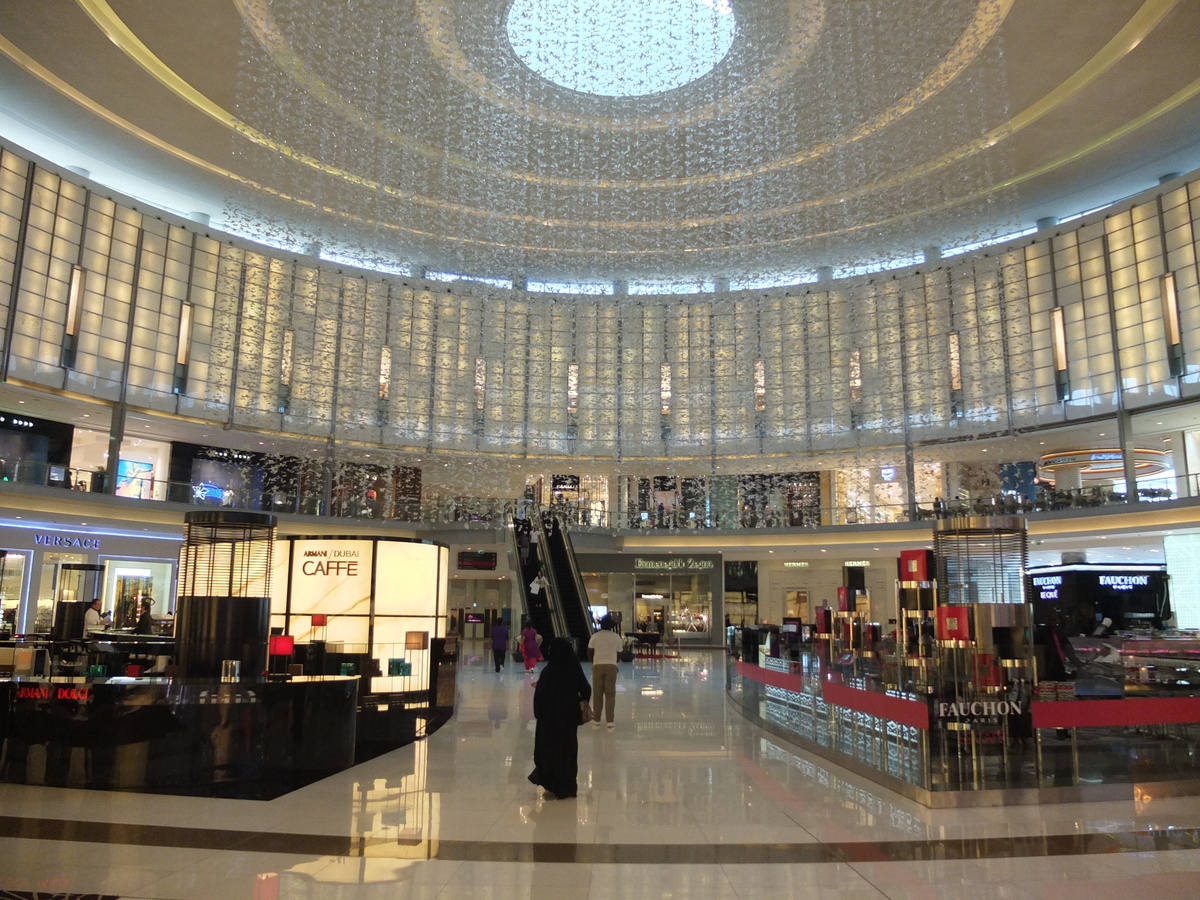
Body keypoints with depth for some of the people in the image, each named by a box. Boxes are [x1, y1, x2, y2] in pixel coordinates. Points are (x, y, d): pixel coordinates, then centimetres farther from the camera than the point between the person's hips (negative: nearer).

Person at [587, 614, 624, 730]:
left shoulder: (595, 636, 1)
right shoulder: (616, 637, 1)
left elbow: (589, 653, 5)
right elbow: (619, 652, 4)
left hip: (597, 666, 1)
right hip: (611, 666, -1)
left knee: (597, 694, 9)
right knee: (610, 694, 3)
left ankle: (596, 720, 16)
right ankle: (610, 722, 1)